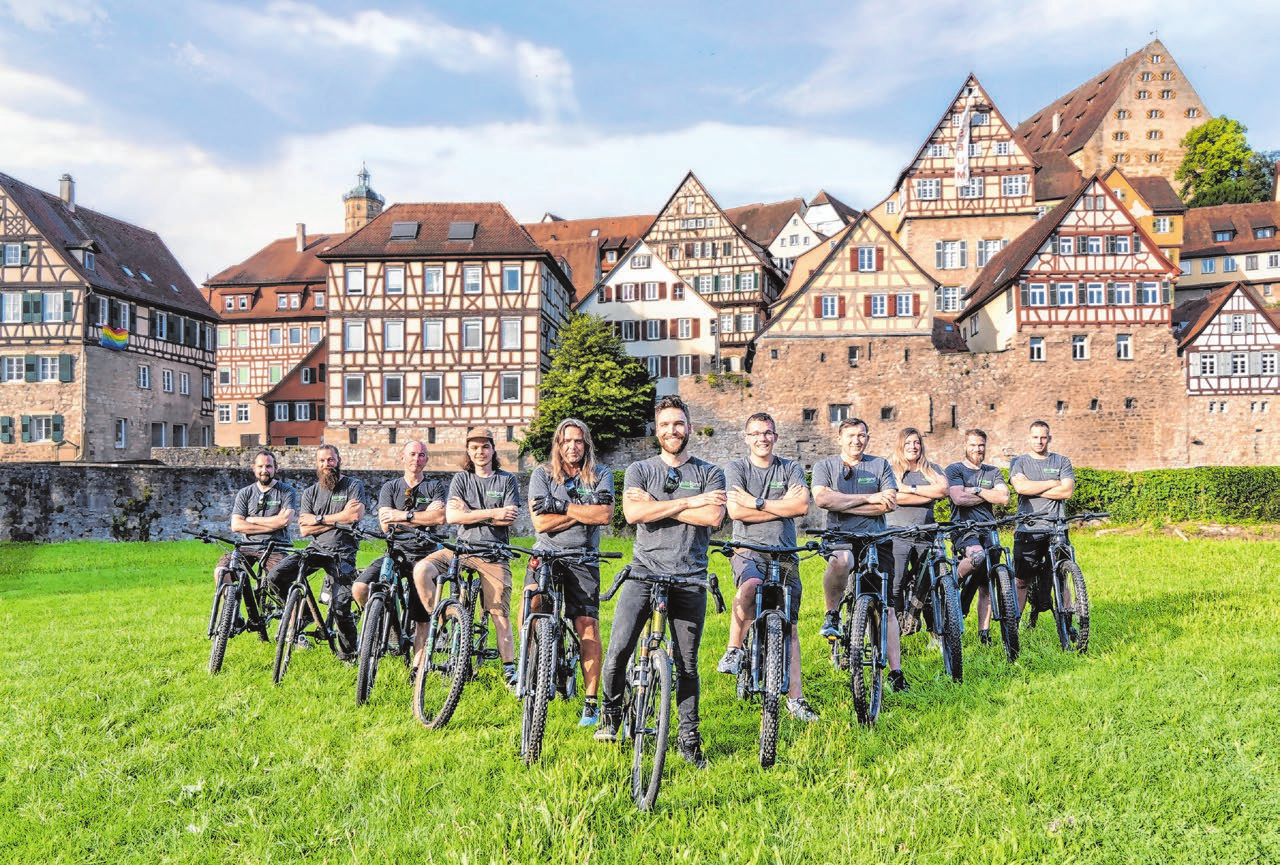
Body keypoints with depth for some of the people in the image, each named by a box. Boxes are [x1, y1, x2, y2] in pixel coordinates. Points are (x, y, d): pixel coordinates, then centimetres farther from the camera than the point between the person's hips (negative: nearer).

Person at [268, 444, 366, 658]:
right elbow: (304, 530, 2)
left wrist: (319, 519, -7)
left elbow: (356, 515, -16)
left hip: (342, 552, -4)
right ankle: (301, 614, 7)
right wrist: (338, 519, -8)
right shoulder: (310, 493, 12)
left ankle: (349, 653, 7)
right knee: (276, 576, -18)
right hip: (317, 549, 4)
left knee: (340, 606, -14)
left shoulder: (354, 486, 2)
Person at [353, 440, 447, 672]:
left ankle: (417, 666, 5)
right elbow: (385, 523, -3)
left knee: (421, 619, -6)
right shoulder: (390, 487, 11)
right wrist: (423, 516, -9)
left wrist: (404, 516, -14)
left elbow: (440, 518, -12)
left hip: (424, 552, -2)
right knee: (359, 589, -19)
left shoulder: (435, 487, 7)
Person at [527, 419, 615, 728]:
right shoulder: (542, 474, 4)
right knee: (531, 599, -25)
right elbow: (541, 522, -8)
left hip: (583, 558, 0)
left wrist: (561, 506, -13)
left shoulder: (600, 475, 5)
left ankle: (591, 702, 3)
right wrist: (584, 511, -9)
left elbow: (605, 515, -11)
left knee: (588, 627, -6)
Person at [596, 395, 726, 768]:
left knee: (687, 663, 5)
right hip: (644, 572, 0)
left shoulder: (710, 473, 8)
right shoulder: (639, 470, 9)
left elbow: (713, 517, -10)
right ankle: (610, 715, 17)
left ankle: (688, 738, 20)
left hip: (689, 577, 0)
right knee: (617, 650, -9)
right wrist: (687, 502, -10)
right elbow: (633, 513, -9)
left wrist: (656, 505, -9)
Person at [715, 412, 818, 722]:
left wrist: (756, 502, -11)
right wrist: (782, 505, -7)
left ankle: (795, 698, 11)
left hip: (785, 554, 3)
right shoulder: (736, 468, 4)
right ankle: (734, 650, -17)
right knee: (751, 585, -37)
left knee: (789, 626, 4)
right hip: (748, 549, -2)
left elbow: (802, 506, -9)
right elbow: (735, 511, -10)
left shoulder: (790, 469, 9)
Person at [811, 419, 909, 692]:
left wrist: (843, 505, -7)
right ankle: (832, 613, -14)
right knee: (841, 560, -39)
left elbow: (890, 503, -3)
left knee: (886, 609, 1)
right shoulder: (825, 466, 7)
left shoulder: (880, 465, 10)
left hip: (876, 541, 2)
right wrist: (868, 498, -11)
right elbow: (822, 498, -11)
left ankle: (896, 671, 12)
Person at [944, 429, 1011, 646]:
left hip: (988, 530, 4)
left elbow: (1004, 498, 1)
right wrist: (989, 495, -1)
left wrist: (976, 490, -5)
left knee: (987, 585, 0)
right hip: (964, 528, -4)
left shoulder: (993, 472, 18)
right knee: (977, 555, -37)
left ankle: (984, 632, 8)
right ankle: (955, 584, -8)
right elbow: (959, 498, -10)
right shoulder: (954, 470, 6)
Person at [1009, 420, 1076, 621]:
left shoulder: (1062, 462, 13)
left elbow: (1066, 491, -3)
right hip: (1028, 529, -1)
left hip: (1056, 529, 1)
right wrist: (1053, 483, -3)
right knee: (1022, 581, -1)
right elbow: (1021, 487, -10)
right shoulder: (1019, 462, 11)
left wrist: (1034, 489, -5)